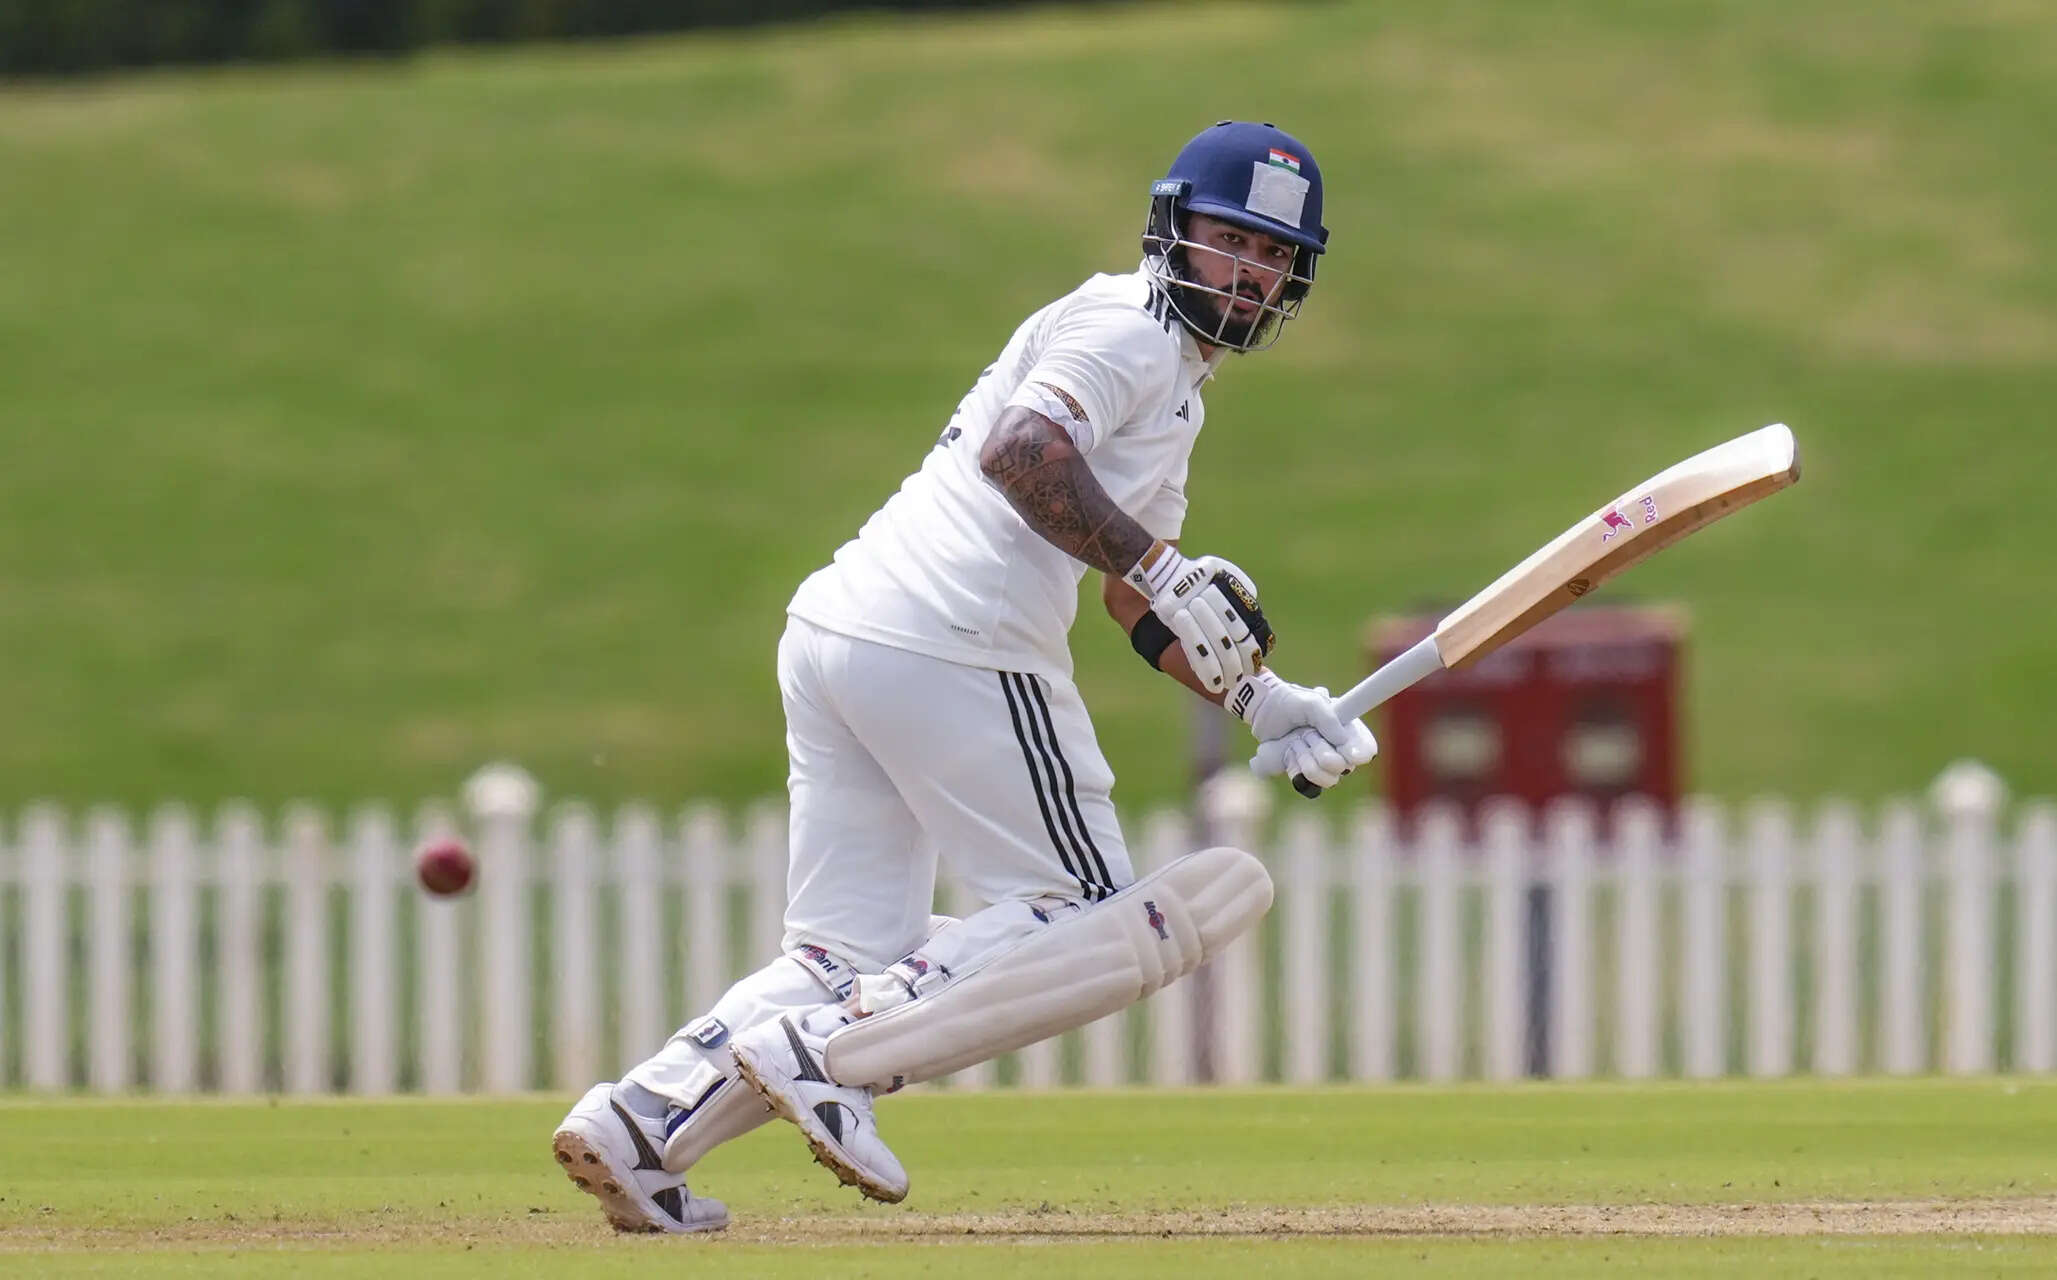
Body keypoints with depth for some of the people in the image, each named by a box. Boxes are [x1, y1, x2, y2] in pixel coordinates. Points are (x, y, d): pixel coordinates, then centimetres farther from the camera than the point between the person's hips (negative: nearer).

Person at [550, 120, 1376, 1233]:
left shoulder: (1173, 388, 29)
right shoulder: (1123, 329, -2)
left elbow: (1137, 606, 31)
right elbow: (1022, 451, -20)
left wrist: (1260, 700, 19)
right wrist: (1159, 569, -23)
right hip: (950, 644, -10)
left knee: (853, 954, 11)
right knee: (1098, 924, -2)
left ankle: (644, 1121, -5)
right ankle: (827, 1054, -14)